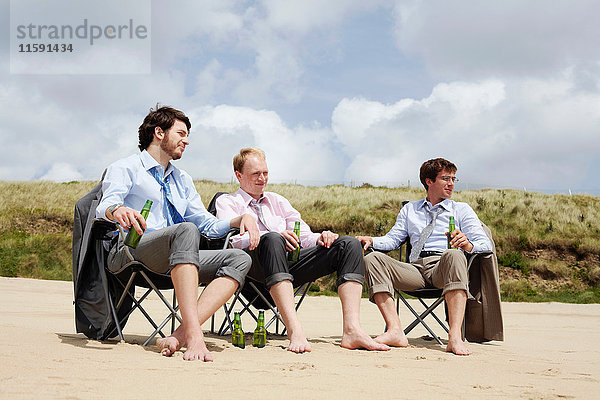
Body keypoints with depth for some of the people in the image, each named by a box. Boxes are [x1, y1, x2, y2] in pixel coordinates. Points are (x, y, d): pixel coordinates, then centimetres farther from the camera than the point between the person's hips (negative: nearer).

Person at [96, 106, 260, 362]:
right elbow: (105, 206, -10)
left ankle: (182, 334, -36)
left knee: (240, 259, -17)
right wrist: (117, 211, -36)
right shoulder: (125, 168, 10)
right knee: (186, 230, -36)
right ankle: (194, 336, -47)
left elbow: (207, 225, 28)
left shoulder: (182, 180, 30)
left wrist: (241, 219, 7)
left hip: (174, 259, 7)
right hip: (129, 252, -6)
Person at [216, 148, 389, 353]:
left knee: (349, 244, -14)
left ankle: (352, 330, -31)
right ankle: (294, 331, -49)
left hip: (290, 262, 5)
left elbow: (304, 236, 22)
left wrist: (320, 238, -4)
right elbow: (234, 239, -6)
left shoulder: (277, 201, 31)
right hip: (255, 266, -5)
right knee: (272, 239, -39)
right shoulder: (226, 202, 15)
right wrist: (277, 236, -24)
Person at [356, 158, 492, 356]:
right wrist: (372, 240, 0)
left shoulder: (462, 210, 20)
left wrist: (468, 244, -17)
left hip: (443, 268, -2)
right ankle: (395, 331, -35)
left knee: (454, 255, -37)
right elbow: (392, 239, 23)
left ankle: (455, 337, -48)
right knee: (373, 258, -22)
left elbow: (486, 244, 8)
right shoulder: (410, 209, 29)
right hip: (415, 269, 3)